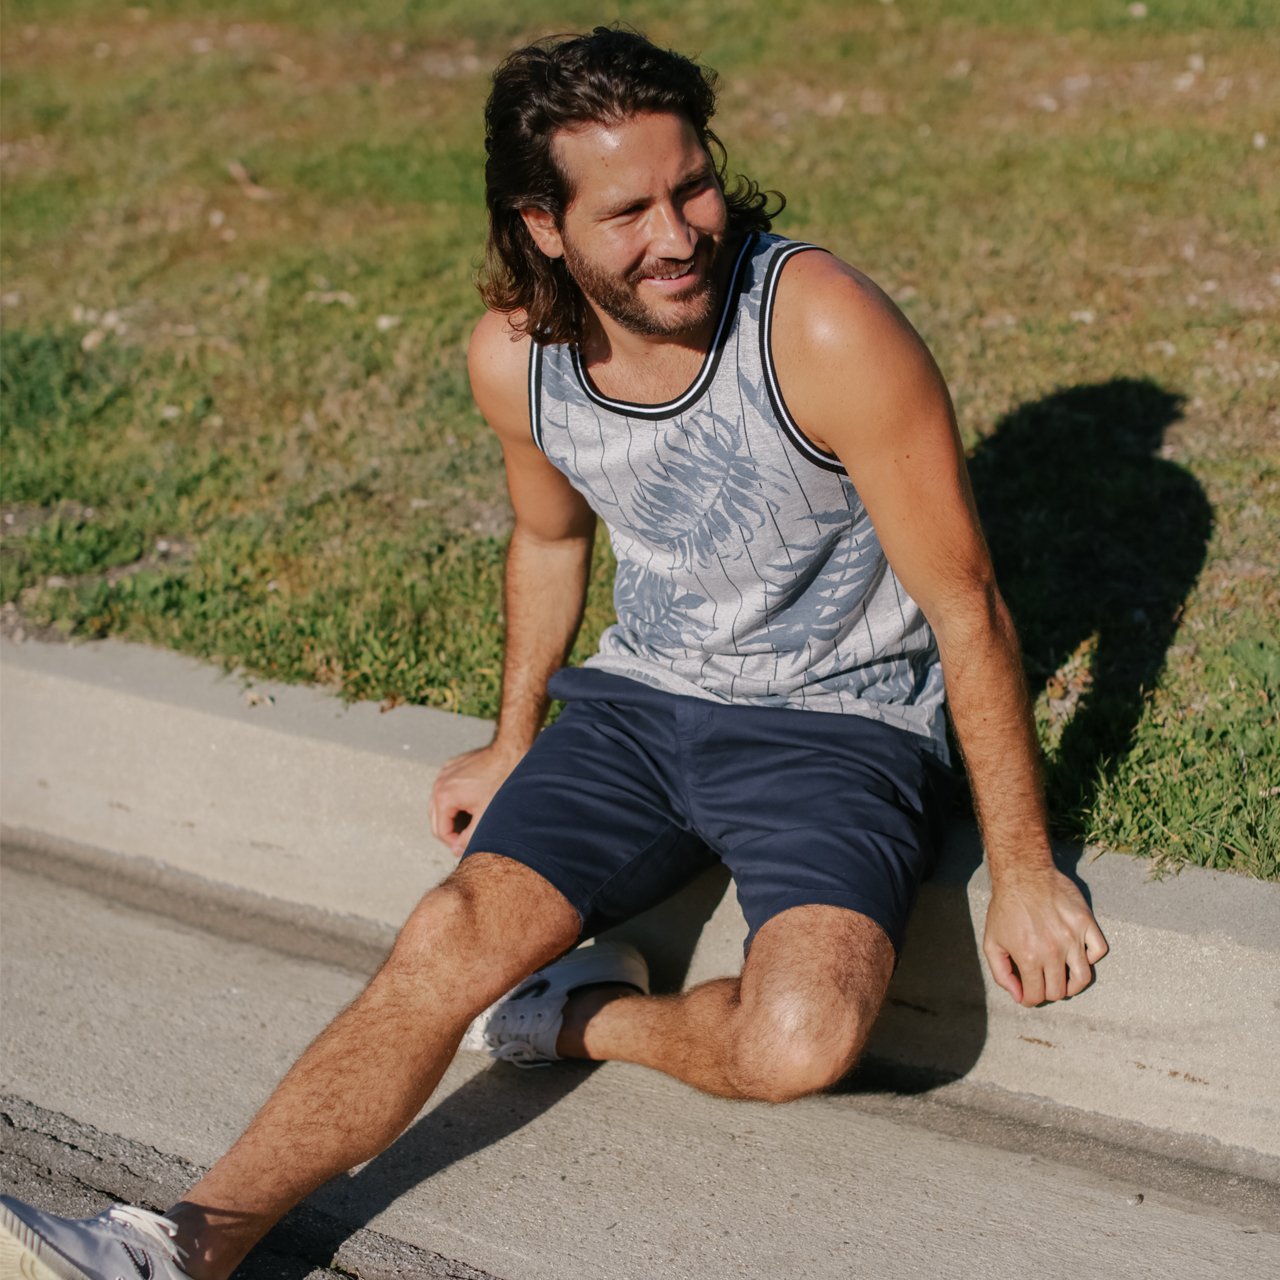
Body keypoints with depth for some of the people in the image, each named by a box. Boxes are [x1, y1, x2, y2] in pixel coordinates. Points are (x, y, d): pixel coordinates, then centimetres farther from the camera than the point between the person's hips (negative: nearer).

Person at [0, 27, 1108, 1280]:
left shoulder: (823, 329, -23)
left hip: (839, 721, -4)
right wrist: (513, 745, 25)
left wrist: (1022, 870, -11)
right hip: (641, 695, 4)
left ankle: (586, 1016, 0)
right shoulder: (515, 355, -7)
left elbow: (966, 604, -16)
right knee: (453, 938, -18)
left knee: (799, 1040, -29)